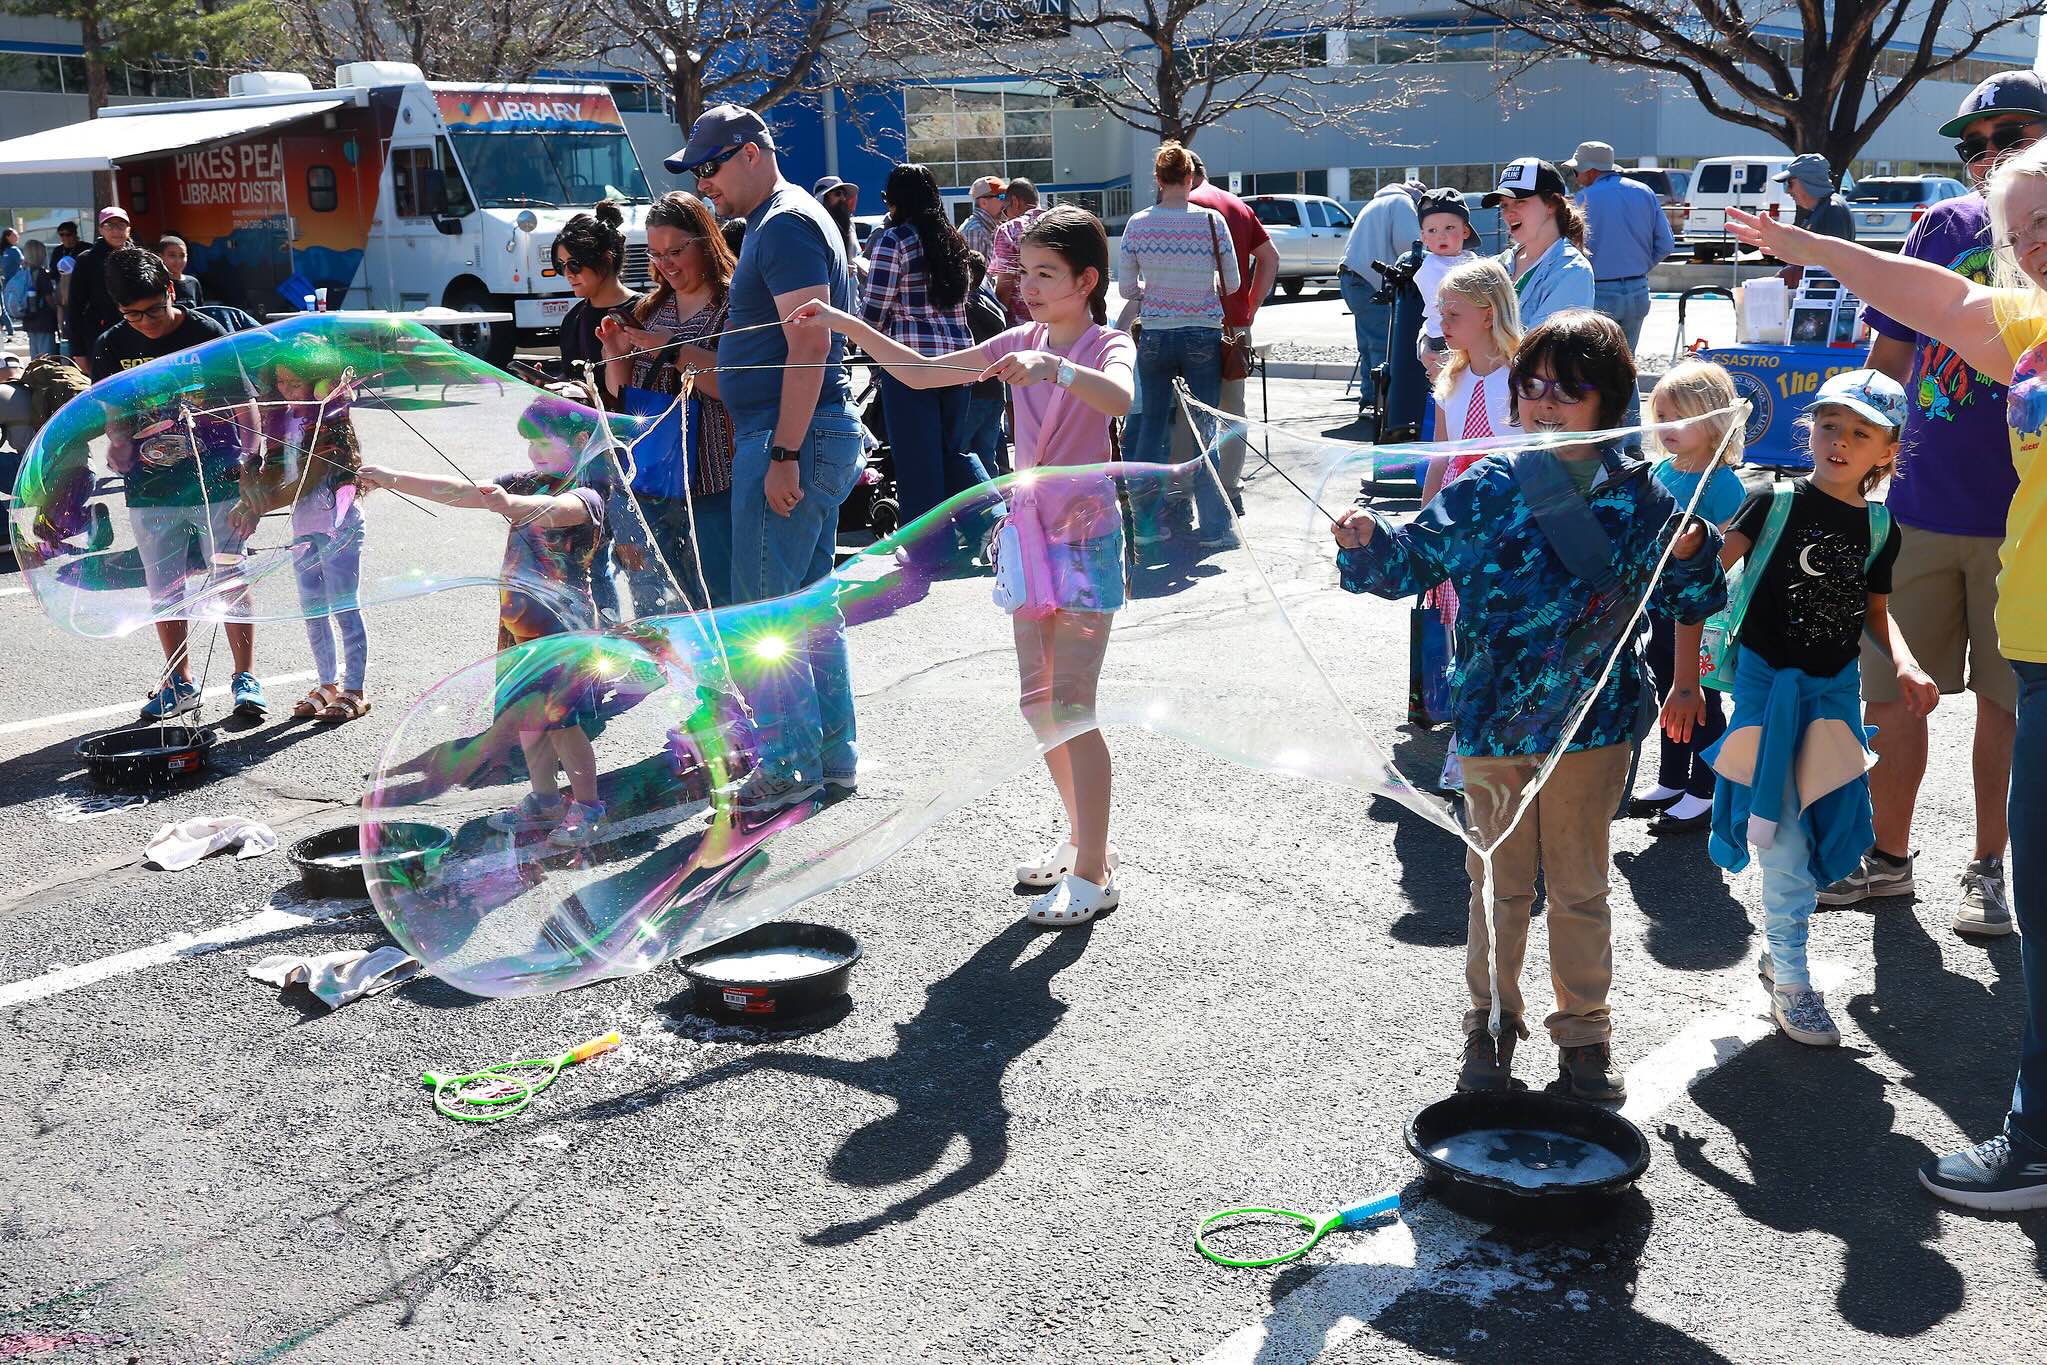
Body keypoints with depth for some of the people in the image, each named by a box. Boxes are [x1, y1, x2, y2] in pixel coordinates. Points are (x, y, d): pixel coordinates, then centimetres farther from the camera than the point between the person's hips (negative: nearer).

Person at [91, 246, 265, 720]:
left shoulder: (208, 334, -8)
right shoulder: (110, 348, 0)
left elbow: (246, 403, -2)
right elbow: (114, 413, 11)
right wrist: (118, 447, -9)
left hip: (217, 483, -3)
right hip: (150, 490, 3)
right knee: (164, 591, 10)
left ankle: (246, 677, 14)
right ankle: (179, 682, 24)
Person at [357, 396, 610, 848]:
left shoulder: (586, 497, -12)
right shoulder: (524, 484, 11)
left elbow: (555, 510, -35)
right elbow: (459, 491, 10)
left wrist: (509, 504, -55)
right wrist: (394, 479, 2)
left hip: (561, 626, -7)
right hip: (519, 623, 7)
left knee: (562, 720, -6)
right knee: (526, 715, 11)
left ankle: (587, 808, 6)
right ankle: (544, 800, 24)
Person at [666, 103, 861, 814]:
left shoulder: (785, 226, -13)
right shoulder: (785, 219, 19)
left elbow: (809, 345, -21)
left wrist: (784, 454, -24)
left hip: (791, 438, -11)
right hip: (817, 436, 11)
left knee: (764, 608, -6)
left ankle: (790, 766, 0)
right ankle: (834, 756, 20)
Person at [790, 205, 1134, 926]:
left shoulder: (1107, 345, -9)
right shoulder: (1023, 341, 9)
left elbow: (1118, 397, -33)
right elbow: (923, 373, 9)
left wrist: (1051, 366, -48)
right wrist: (851, 326, 0)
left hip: (1086, 536, -7)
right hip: (1028, 530, 7)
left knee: (1072, 705, -10)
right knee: (1039, 700, 11)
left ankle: (1094, 873, -3)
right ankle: (1082, 837, 26)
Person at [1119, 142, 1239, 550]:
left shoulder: (1137, 224, -5)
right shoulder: (1212, 221, -9)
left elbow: (1126, 288, 1)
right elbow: (1232, 284, -1)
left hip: (1155, 336, 1)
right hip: (1203, 336, -1)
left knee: (1152, 426, 12)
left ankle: (1147, 520, 16)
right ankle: (1215, 527, 9)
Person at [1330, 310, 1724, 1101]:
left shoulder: (1638, 499, -2)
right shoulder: (1484, 491, -4)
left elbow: (1686, 604, 7)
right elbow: (1414, 561, 2)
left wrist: (1693, 560, -13)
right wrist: (1369, 544, -18)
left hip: (1590, 723, 0)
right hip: (1493, 720, 0)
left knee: (1579, 887, 13)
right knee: (1500, 884, 13)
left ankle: (1584, 1032, 29)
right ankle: (1491, 1022, 29)